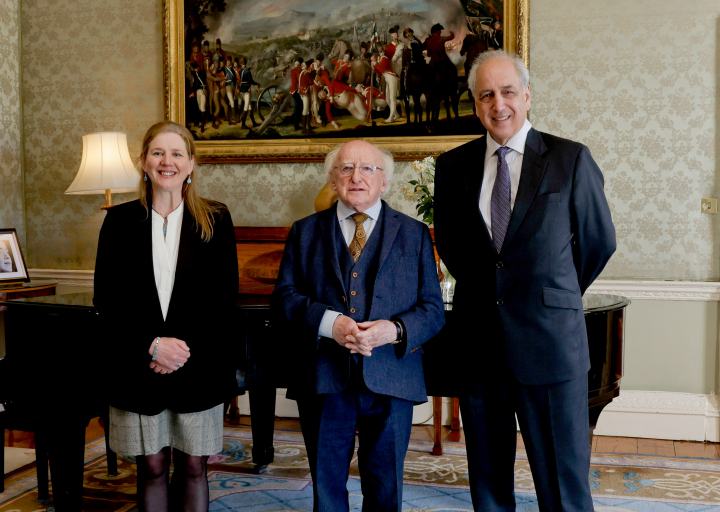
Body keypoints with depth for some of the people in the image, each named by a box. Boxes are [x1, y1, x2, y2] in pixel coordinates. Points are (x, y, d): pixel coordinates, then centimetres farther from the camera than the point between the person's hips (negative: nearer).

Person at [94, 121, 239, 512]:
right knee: (152, 468, 8)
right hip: (138, 367, 1)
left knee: (193, 466, 7)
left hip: (198, 367, 0)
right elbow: (106, 299, 0)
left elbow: (225, 297, -2)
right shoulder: (120, 221, 4)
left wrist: (186, 347, -13)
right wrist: (151, 345, -12)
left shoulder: (215, 219, 2)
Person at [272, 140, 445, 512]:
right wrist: (329, 323, -17)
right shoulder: (305, 232, 10)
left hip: (390, 382, 0)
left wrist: (395, 330, -17)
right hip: (323, 380, 0)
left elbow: (433, 310, 3)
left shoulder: (414, 234, 8)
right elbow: (284, 297, 1)